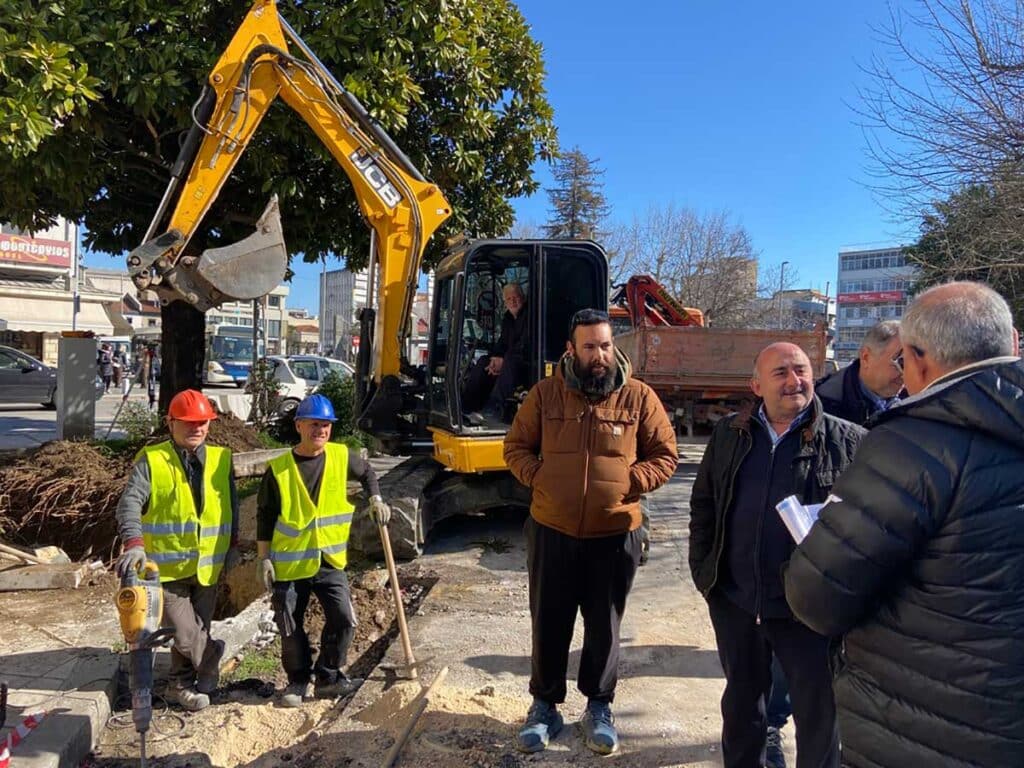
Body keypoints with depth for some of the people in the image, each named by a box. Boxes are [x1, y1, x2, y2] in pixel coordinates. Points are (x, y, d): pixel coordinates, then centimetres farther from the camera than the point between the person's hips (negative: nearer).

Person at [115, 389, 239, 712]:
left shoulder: (222, 459, 3)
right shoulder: (151, 460, -7)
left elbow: (232, 506, 11)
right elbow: (130, 504, -17)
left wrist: (233, 545, 12)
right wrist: (134, 543, -32)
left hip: (207, 565, 3)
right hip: (167, 565, -3)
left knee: (197, 630, 14)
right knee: (184, 635, -3)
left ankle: (182, 684, 37)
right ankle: (210, 656, 28)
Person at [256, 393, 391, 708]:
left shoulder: (342, 456, -3)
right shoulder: (278, 468, -9)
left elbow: (367, 473, 19)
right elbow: (265, 516, -1)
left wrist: (376, 500, 5)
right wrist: (264, 558, -2)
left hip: (330, 560, 2)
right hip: (288, 563, -1)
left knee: (343, 620, -4)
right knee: (291, 628, 7)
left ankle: (328, 677, 18)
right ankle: (299, 681, 29)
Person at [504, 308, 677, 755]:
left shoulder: (639, 397, -3)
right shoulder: (545, 394, -2)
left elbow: (665, 456, 2)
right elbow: (516, 447, 6)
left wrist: (630, 482, -12)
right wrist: (538, 478, -10)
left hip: (615, 535, 0)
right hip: (551, 531, 1)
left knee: (604, 626, 14)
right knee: (549, 623, 12)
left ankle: (599, 706, 35)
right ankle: (545, 705, 32)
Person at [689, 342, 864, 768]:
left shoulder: (848, 441, -5)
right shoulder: (728, 434, 4)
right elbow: (703, 503, 10)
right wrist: (702, 569, 5)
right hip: (734, 601, 3)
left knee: (818, 713, 11)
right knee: (741, 702, 21)